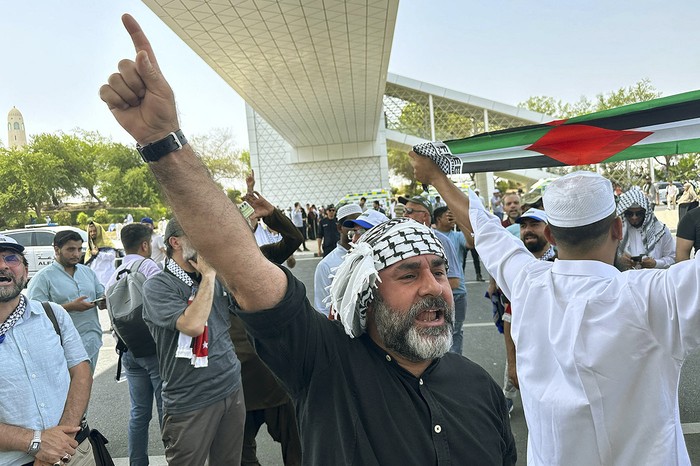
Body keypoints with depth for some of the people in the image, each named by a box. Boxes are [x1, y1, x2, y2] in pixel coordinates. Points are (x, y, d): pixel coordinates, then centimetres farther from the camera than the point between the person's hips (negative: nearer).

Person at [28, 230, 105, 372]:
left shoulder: (88, 271, 11)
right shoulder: (43, 277, -7)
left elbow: (101, 296, 16)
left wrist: (105, 301, -8)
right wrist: (70, 307, -22)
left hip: (93, 343, 6)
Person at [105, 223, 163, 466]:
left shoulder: (114, 276, 11)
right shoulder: (149, 267, -13)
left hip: (128, 350, 7)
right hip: (154, 347, -7)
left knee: (139, 411, 17)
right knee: (165, 409, 2)